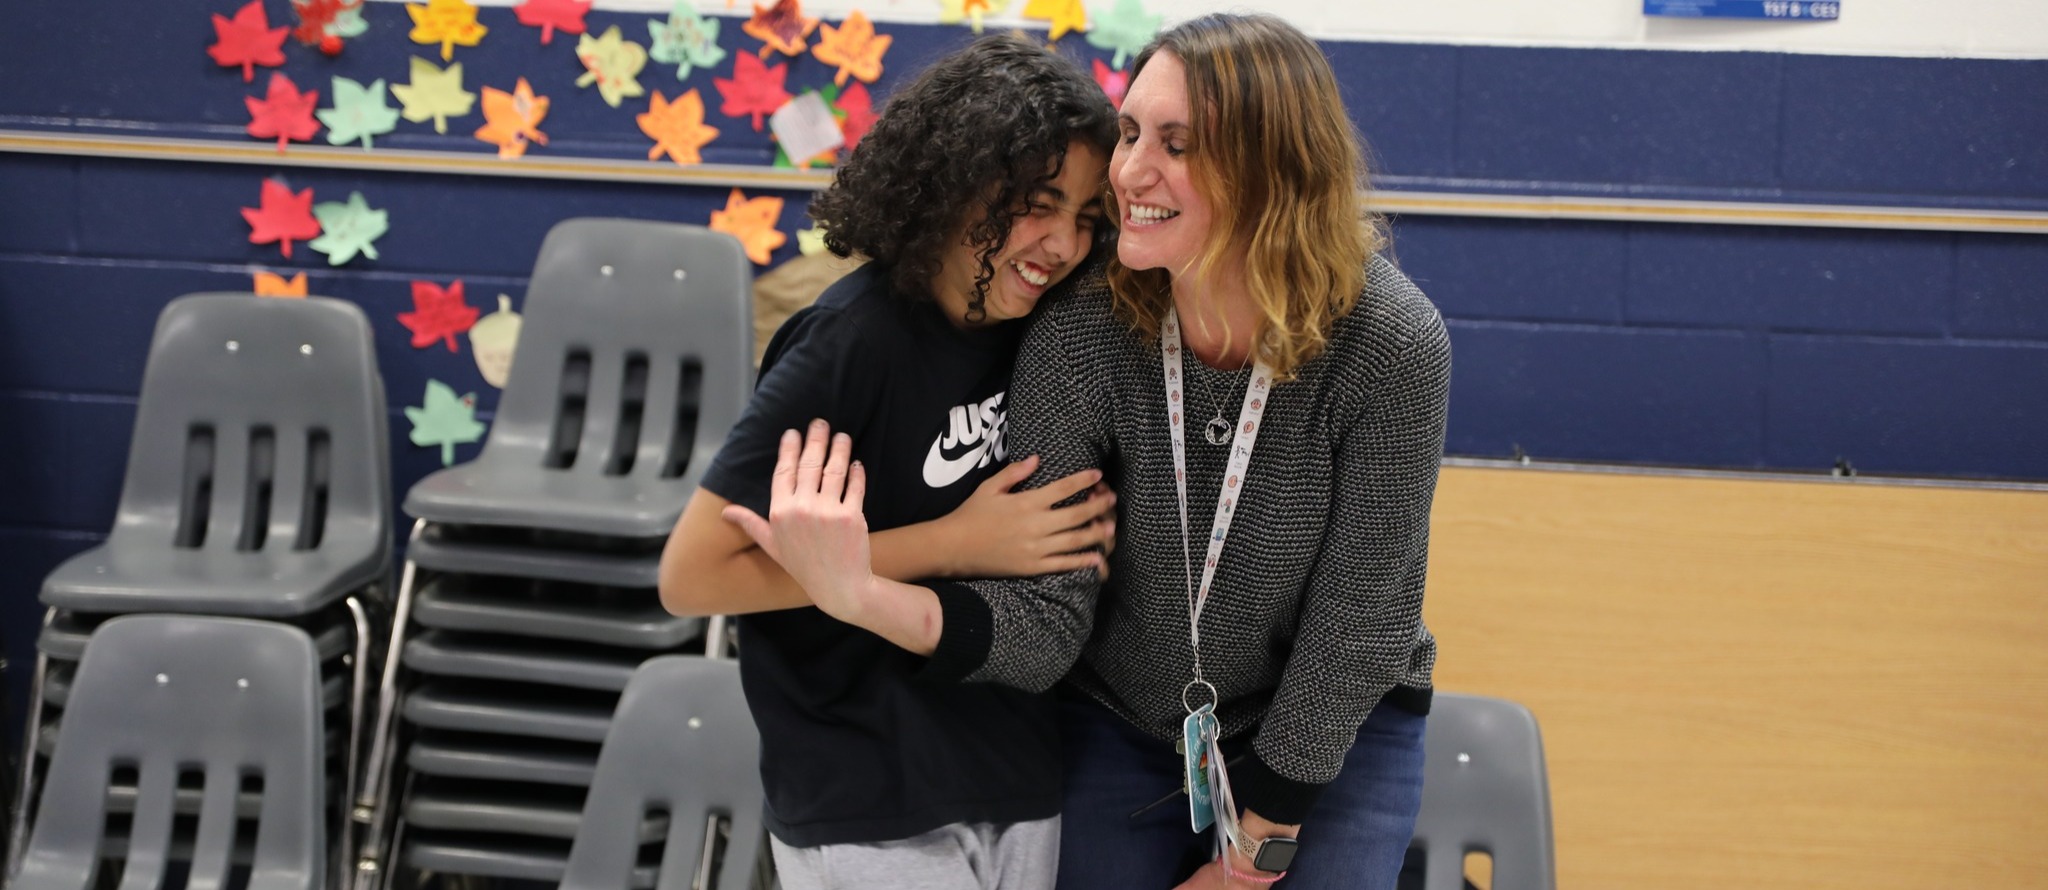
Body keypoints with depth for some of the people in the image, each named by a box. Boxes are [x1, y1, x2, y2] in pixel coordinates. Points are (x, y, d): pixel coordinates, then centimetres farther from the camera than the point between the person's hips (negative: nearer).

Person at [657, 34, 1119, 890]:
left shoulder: (1033, 329, 0)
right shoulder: (853, 344, -19)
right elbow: (692, 576, -19)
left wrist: (1085, 517, -6)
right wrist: (955, 543, -21)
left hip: (1021, 783, 6)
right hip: (874, 818, -6)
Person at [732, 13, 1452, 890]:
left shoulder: (1390, 346, -24)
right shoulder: (1078, 340, -20)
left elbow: (1360, 621, -17)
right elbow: (1046, 625, -21)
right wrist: (867, 595, -40)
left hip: (1333, 730, -1)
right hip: (1118, 726, 1)